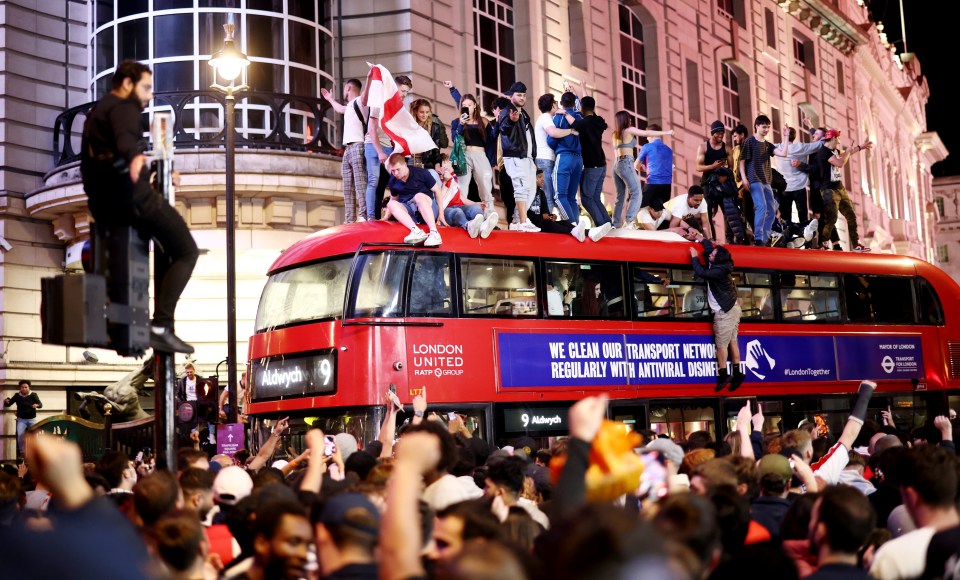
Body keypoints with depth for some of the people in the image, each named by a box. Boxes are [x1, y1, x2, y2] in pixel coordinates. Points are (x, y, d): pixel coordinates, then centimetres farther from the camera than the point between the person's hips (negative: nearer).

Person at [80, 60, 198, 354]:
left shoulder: (95, 112, 25)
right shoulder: (124, 107, -4)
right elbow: (125, 139, -28)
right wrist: (135, 157, -50)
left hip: (102, 205, 10)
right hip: (132, 195, -10)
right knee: (186, 252, -4)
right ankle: (161, 327, -18)